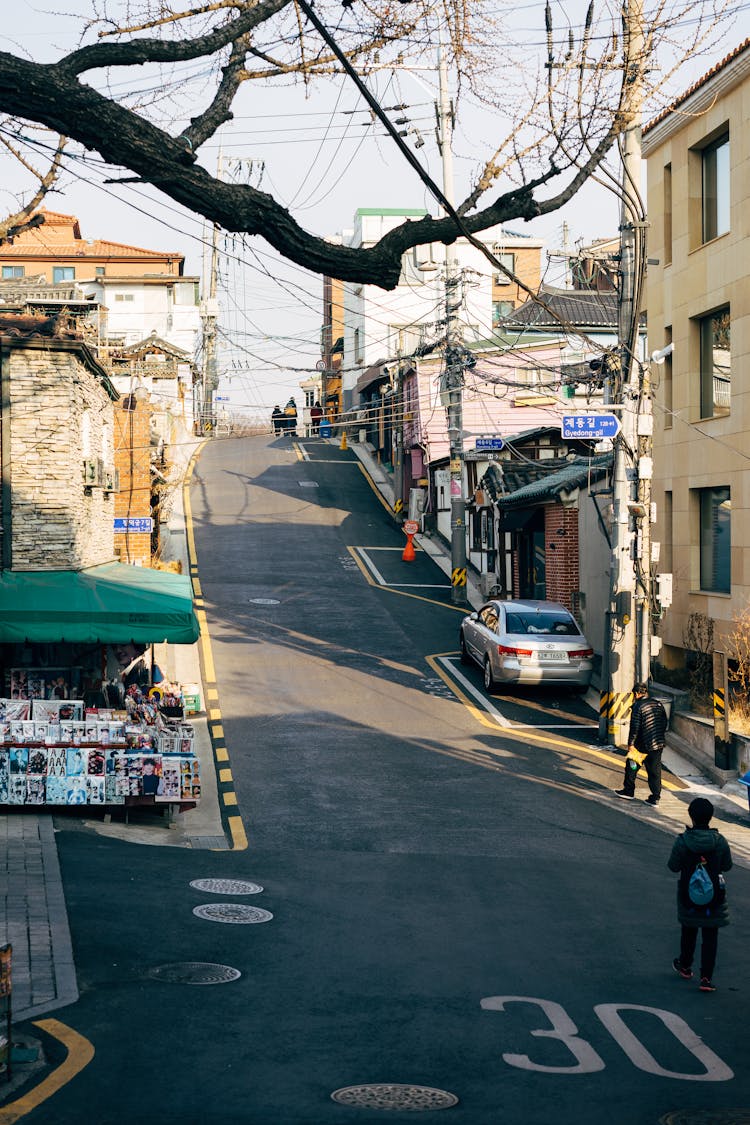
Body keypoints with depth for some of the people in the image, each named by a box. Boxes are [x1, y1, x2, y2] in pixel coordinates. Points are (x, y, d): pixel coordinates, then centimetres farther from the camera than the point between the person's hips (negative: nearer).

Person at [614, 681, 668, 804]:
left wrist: (631, 743, -11)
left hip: (643, 745, -6)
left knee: (632, 766, 13)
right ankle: (655, 798, 7)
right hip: (658, 744, 6)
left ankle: (629, 791, 22)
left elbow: (634, 727, -15)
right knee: (655, 771, 8)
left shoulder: (638, 706, -11)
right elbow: (665, 722, 14)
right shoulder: (658, 704, 8)